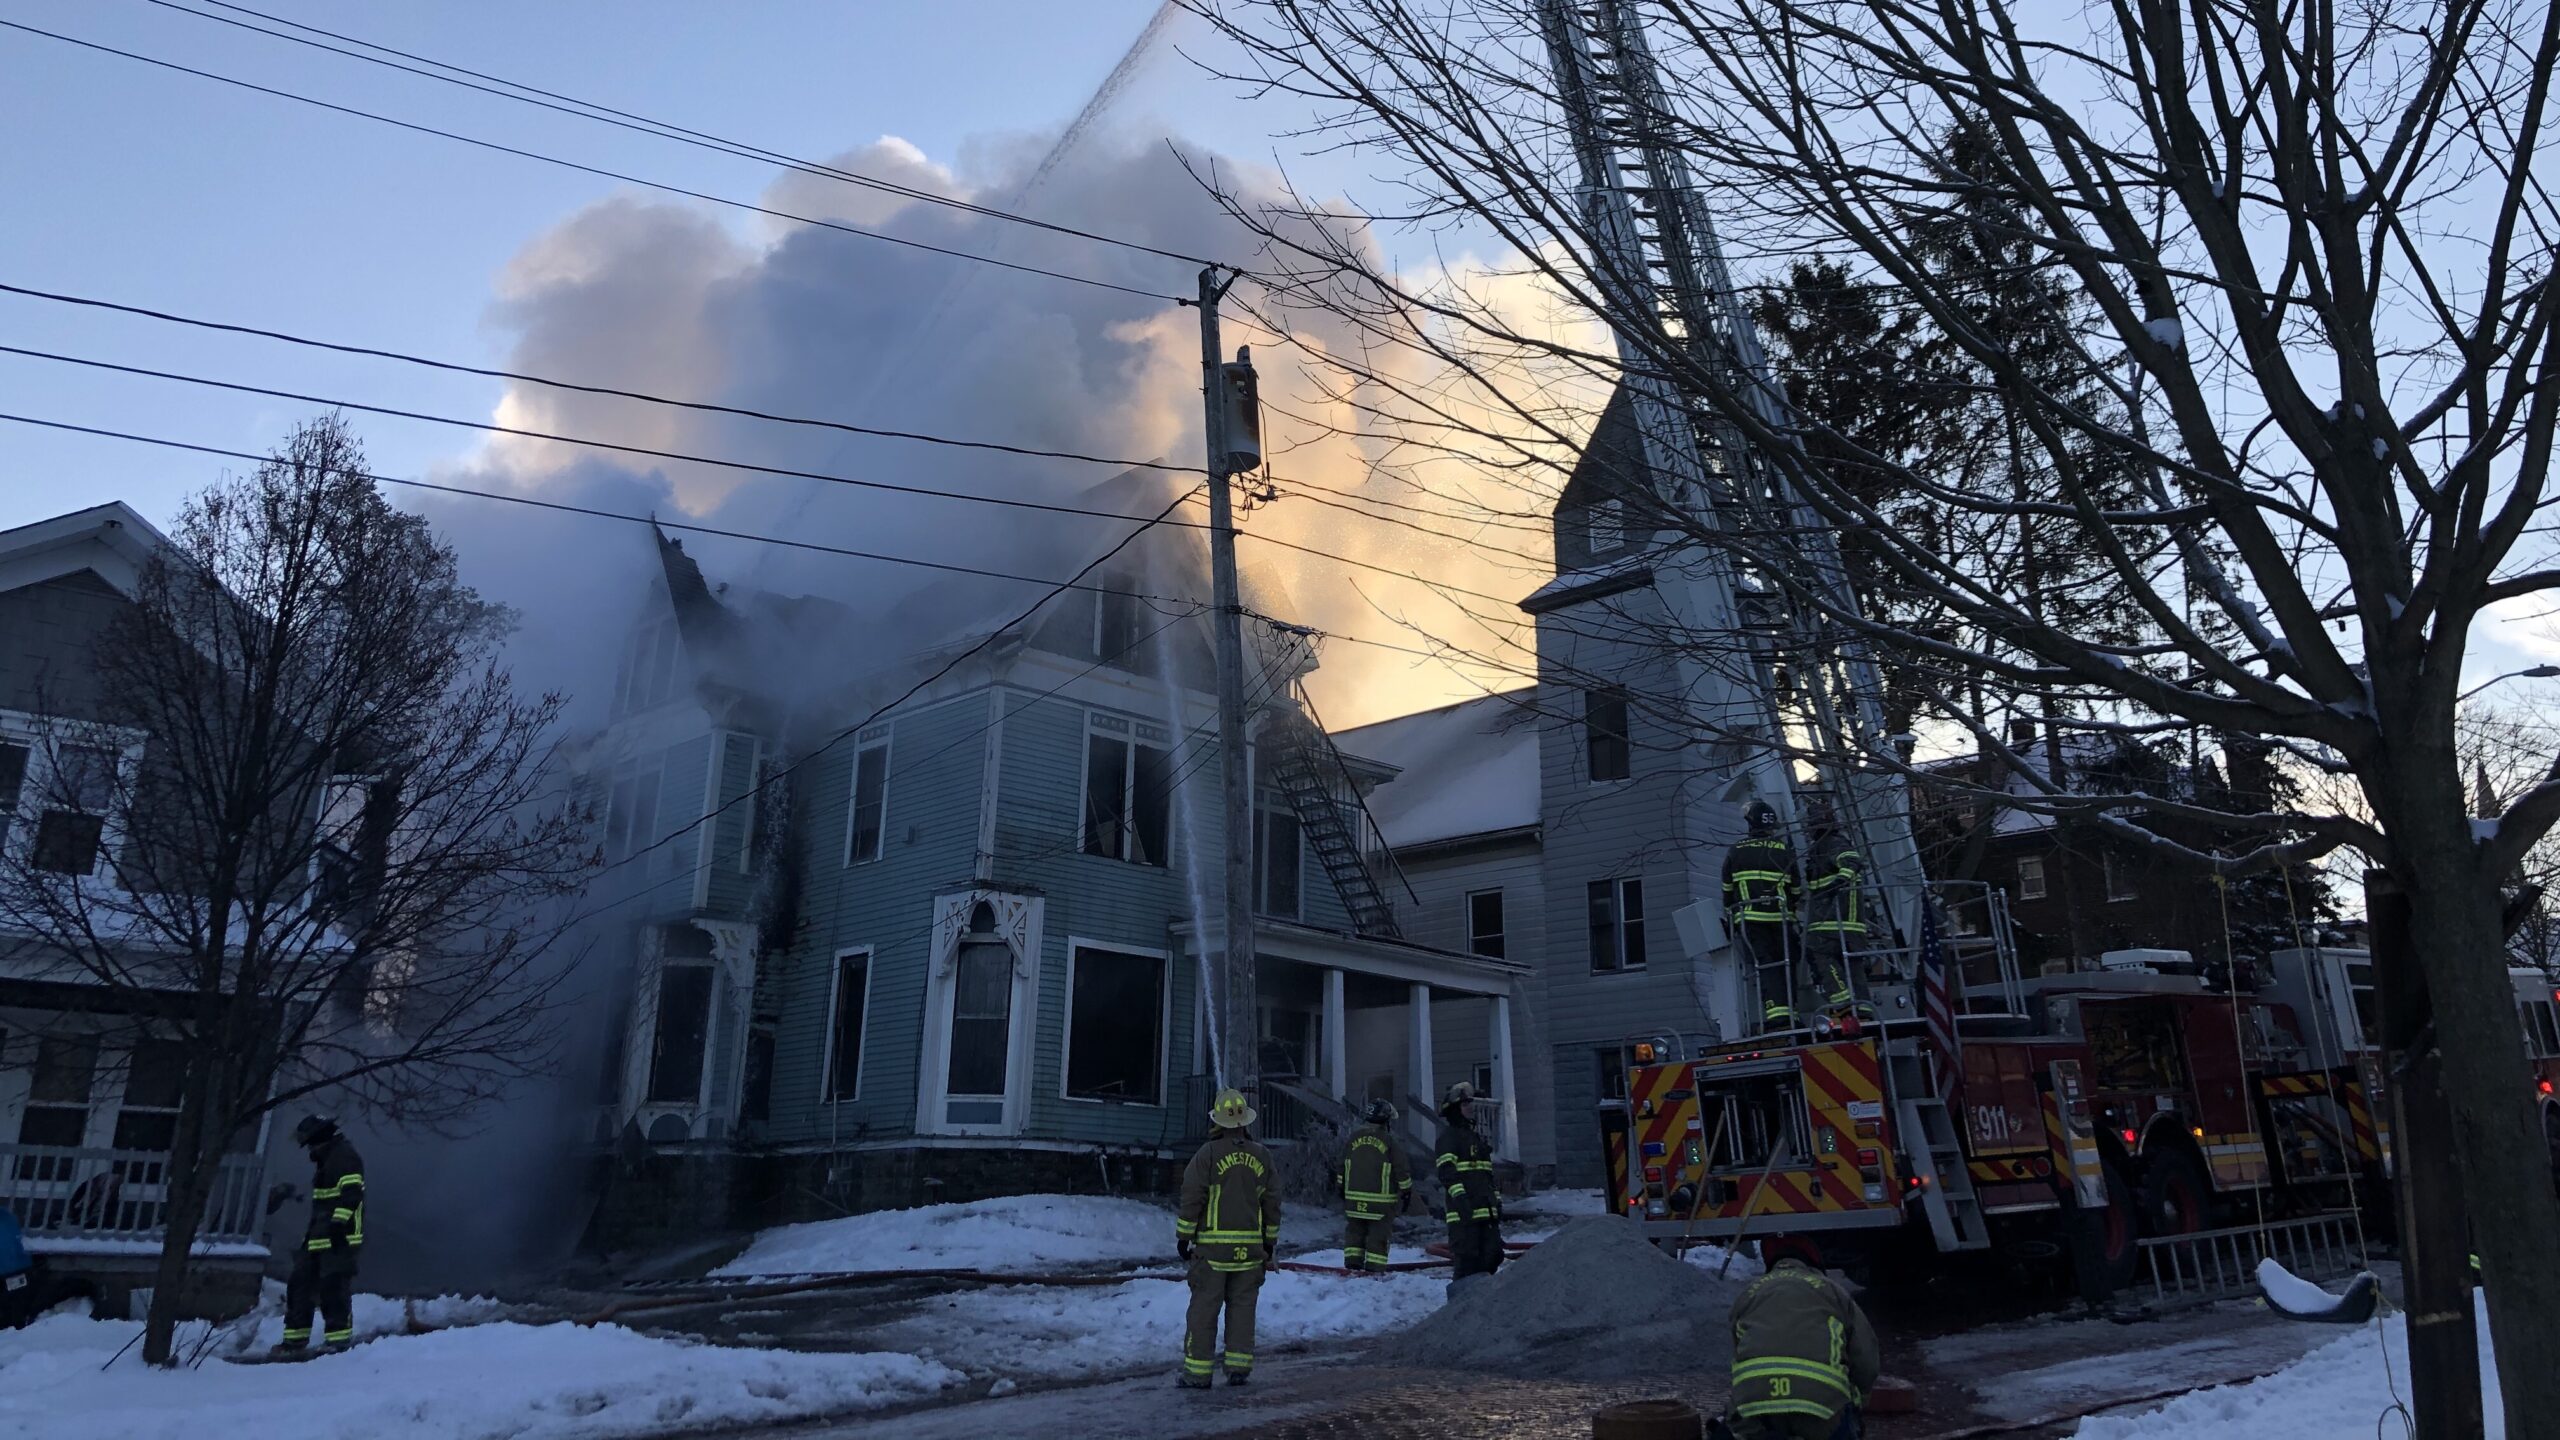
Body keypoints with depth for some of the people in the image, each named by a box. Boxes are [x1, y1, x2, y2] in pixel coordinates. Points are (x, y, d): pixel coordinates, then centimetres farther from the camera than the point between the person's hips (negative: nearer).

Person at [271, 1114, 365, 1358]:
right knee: (299, 1284, 11)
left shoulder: (345, 1156, -10)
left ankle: (339, 1338, -10)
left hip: (339, 1239, -11)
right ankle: (296, 1338, 18)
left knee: (333, 1288, -12)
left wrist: (338, 1223, -28)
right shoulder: (326, 1161, 24)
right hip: (318, 1239, 11)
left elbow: (351, 1193, -21)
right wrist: (310, 1234, 30)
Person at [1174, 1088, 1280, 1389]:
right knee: (1242, 1306, 10)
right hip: (1249, 1246, 4)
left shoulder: (1208, 1155, -8)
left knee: (1204, 1308, 2)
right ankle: (1239, 1367, 10)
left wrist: (1183, 1237, 0)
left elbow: (1192, 1198, -9)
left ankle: (1198, 1371, 4)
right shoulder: (1261, 1156, 5)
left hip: (1212, 1245, -4)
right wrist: (1270, 1242, 19)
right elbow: (1272, 1203, 10)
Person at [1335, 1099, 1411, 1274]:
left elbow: (1341, 1166, 11)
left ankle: (1352, 1265, 11)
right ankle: (1375, 1269, 3)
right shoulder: (1388, 1140, -9)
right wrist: (1407, 1189, 8)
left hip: (1354, 1197, 4)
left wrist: (1340, 1187, 22)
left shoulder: (1354, 1137, 4)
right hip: (1381, 1199, -4)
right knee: (1379, 1235, 3)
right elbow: (1401, 1168, -5)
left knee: (1354, 1231, 13)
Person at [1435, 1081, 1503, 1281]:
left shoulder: (1478, 1136, 24)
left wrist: (1497, 1200, 23)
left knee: (1492, 1253, 9)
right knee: (1466, 1255, -10)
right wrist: (1458, 1195, -27)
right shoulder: (1449, 1136, -4)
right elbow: (1446, 1170, -16)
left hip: (1486, 1210, 9)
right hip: (1464, 1211, -9)